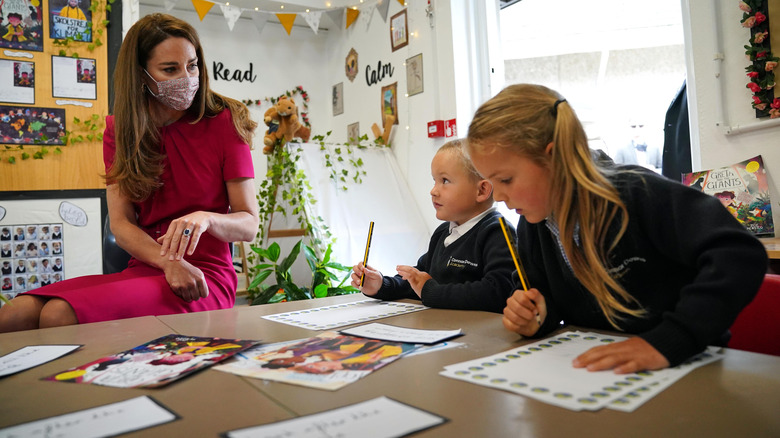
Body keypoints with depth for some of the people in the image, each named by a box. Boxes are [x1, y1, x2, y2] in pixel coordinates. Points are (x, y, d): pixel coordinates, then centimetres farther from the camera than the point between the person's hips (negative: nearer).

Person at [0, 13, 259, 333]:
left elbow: (250, 224, -3)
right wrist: (169, 263, -18)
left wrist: (205, 218, -26)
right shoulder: (119, 130, 11)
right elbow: (121, 224, 2)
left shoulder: (224, 123, -2)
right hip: (143, 271, 4)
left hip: (206, 277, -4)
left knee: (60, 315, -25)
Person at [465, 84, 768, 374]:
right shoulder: (531, 226, -1)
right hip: (591, 368, 5)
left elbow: (741, 254, -27)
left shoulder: (639, 195, -19)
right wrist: (536, 318, -11)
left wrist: (665, 342, -35)